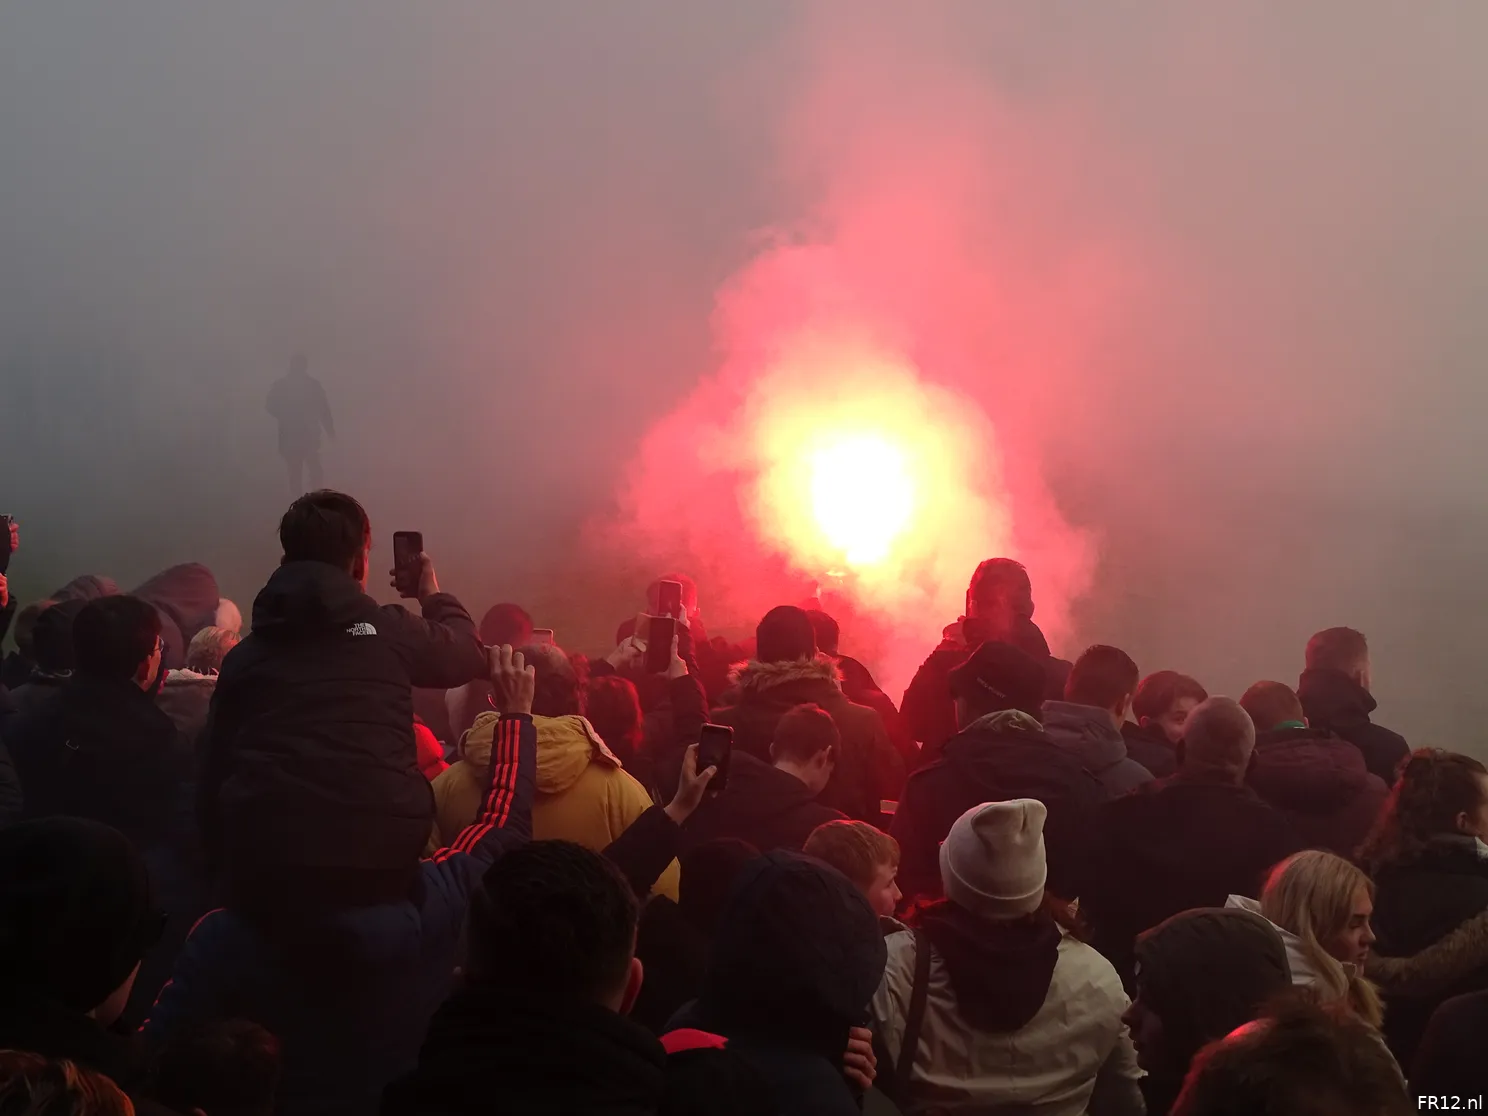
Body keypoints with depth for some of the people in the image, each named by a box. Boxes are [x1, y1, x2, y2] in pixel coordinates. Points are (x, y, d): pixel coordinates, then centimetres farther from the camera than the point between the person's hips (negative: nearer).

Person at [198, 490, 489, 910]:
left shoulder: (245, 654, 13)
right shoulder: (389, 630, 7)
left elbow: (213, 773, 14)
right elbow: (471, 655, 26)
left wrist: (232, 871, 22)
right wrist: (433, 596, 43)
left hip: (266, 864, 3)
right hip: (378, 860, -3)